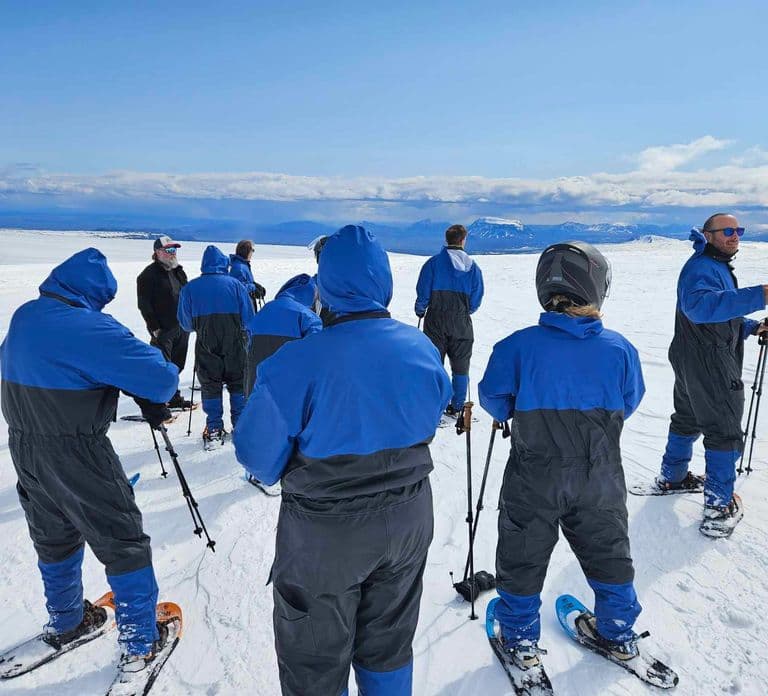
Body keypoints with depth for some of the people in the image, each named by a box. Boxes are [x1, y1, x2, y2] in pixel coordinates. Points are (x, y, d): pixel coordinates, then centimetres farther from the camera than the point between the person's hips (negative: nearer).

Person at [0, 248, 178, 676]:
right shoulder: (89, 327, -24)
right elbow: (160, 377, -26)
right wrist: (154, 401, -5)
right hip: (77, 453, -8)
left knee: (54, 537, 25)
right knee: (124, 543, 6)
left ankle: (66, 622, 45)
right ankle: (140, 644, 18)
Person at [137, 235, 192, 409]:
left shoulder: (178, 271, 14)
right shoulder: (148, 275, -9)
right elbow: (144, 305, -12)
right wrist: (154, 328, -16)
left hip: (182, 327, 7)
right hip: (163, 330, -7)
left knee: (177, 365, 15)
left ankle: (174, 397, 27)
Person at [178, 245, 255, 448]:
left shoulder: (189, 288, 0)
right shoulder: (235, 284, -2)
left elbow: (186, 323, 4)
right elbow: (249, 319, -1)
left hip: (206, 346, 0)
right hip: (235, 345, 0)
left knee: (210, 385, 10)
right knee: (238, 383, 14)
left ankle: (214, 430, 11)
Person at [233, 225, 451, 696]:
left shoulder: (298, 363, -26)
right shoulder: (423, 348, -10)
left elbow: (258, 454, -17)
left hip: (325, 534, -4)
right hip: (408, 520, 5)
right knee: (389, 642, 27)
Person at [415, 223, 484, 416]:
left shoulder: (433, 263, -7)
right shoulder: (472, 266, 0)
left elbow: (423, 293, -7)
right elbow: (476, 300, 1)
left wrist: (420, 310, 11)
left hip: (436, 321, -1)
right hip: (461, 323, 1)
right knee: (460, 367, 12)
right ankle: (456, 408, 17)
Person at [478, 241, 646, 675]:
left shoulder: (519, 346, -18)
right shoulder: (619, 348, -11)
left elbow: (494, 401, -7)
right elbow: (629, 405, 4)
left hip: (534, 480, -2)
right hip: (600, 480, 3)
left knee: (523, 558, 16)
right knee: (608, 552, 24)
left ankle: (521, 641, 32)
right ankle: (619, 634, 42)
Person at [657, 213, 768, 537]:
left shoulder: (717, 266, 17)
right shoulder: (701, 267, -19)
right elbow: (700, 305, -40)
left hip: (692, 364, 11)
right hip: (710, 367, -11)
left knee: (688, 420, 21)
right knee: (725, 432, -1)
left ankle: (672, 477, 36)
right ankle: (720, 506, 9)